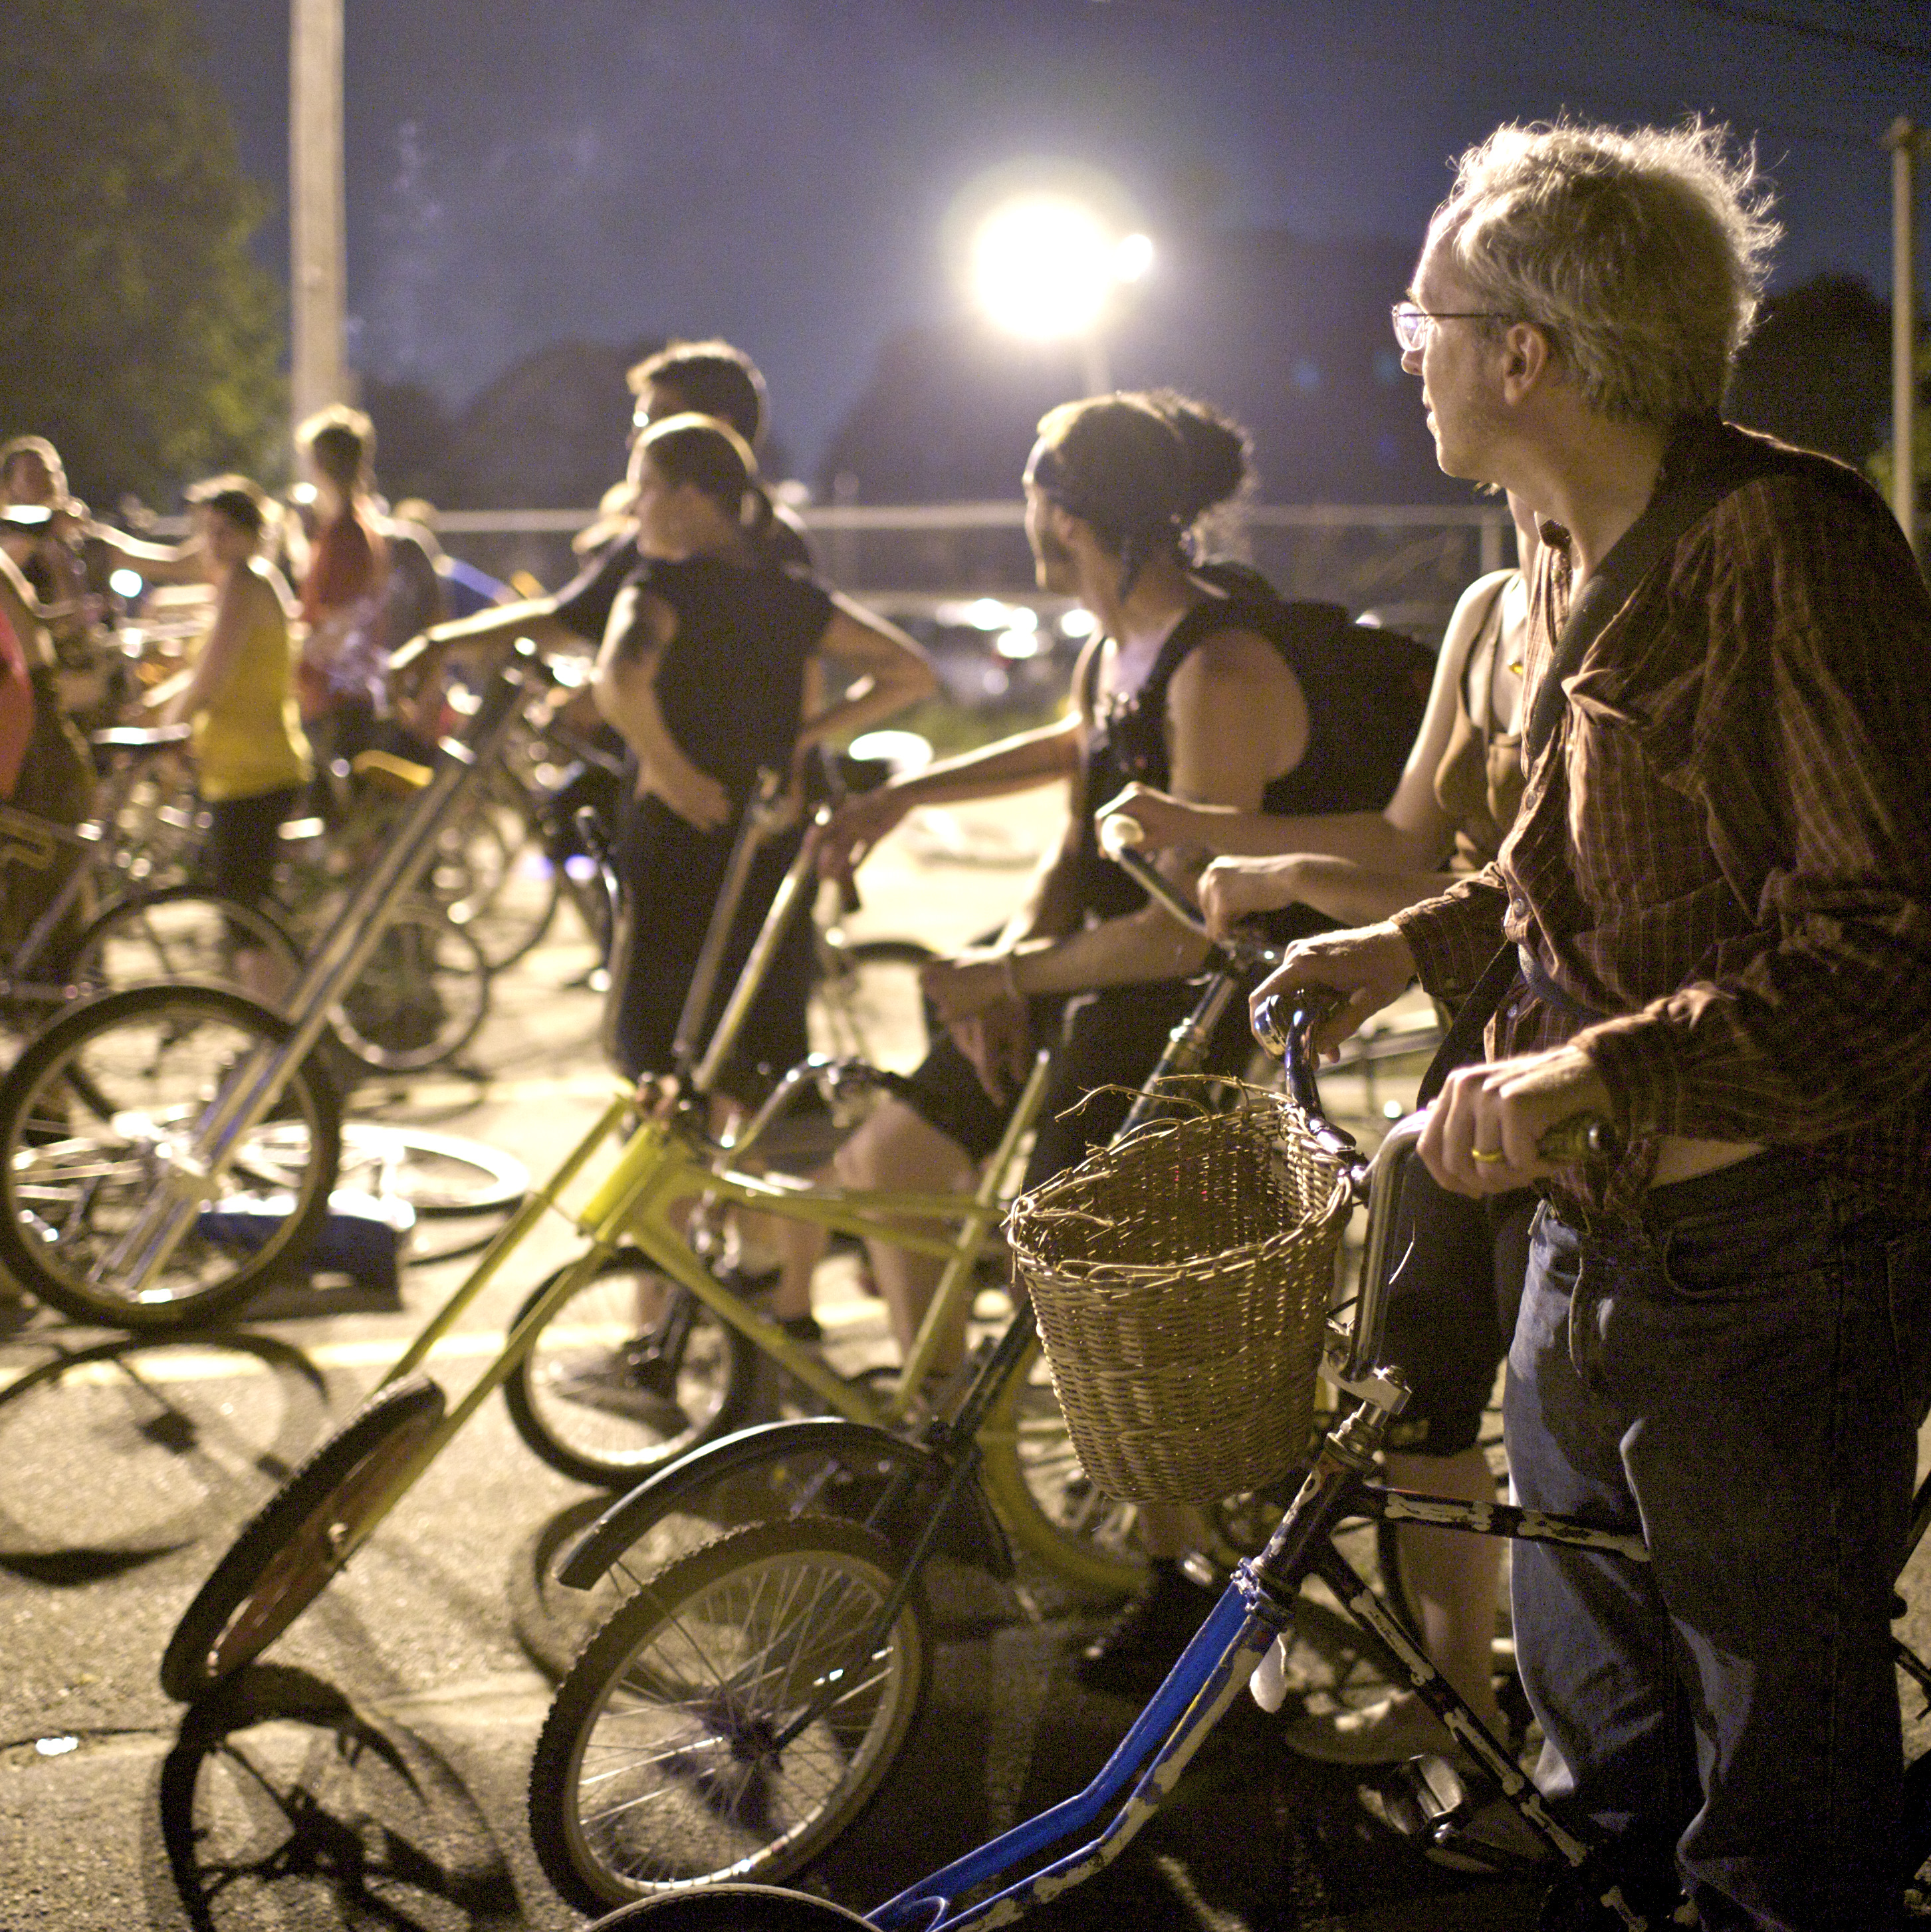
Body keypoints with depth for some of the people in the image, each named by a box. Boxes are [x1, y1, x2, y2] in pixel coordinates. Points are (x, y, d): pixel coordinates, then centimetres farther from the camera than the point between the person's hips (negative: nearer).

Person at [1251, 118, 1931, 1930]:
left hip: (1772, 1261, -9)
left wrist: (1602, 1069, -34)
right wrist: (1411, 945, 14)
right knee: (1591, 1725, 23)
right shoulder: (1574, 561, 11)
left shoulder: (1784, 539, -20)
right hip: (1592, 1236, 9)